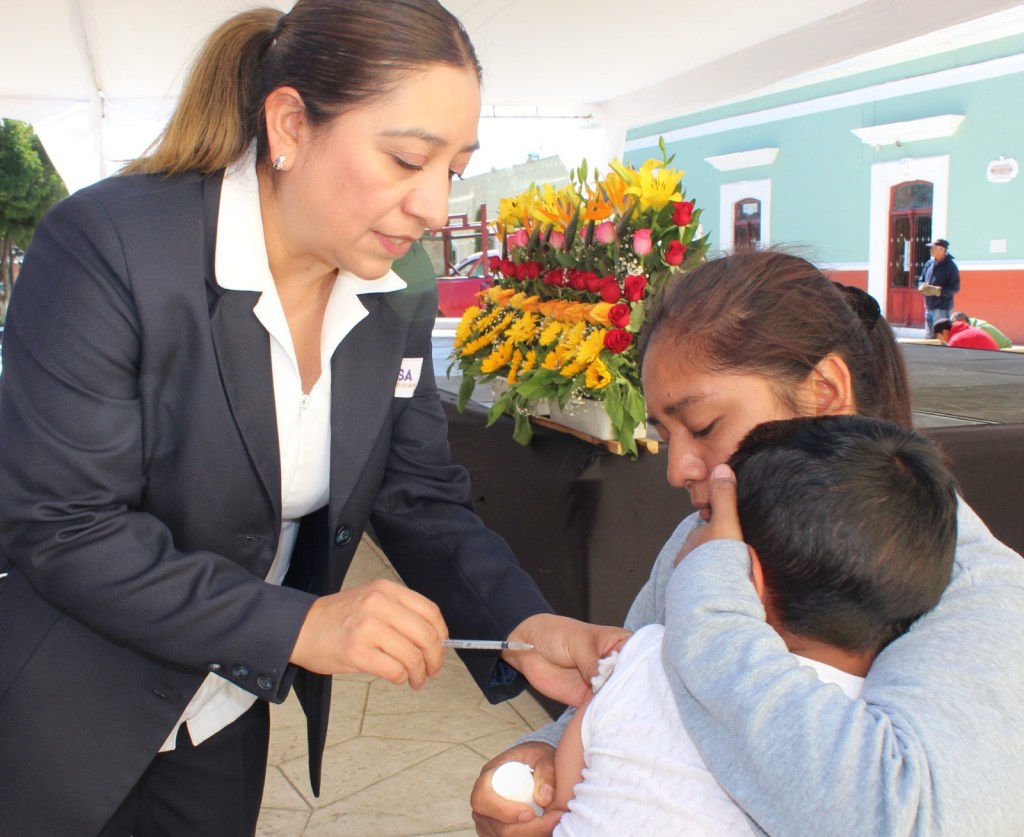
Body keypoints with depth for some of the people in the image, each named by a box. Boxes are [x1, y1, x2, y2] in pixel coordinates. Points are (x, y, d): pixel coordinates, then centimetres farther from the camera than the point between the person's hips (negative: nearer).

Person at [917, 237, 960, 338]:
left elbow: (955, 288, -13)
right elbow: (921, 280, 19)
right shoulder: (929, 263, 10)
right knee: (929, 336, 14)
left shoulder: (950, 266, -10)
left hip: (942, 308, -7)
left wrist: (937, 291, -22)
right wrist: (922, 287, -4)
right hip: (929, 307, 7)